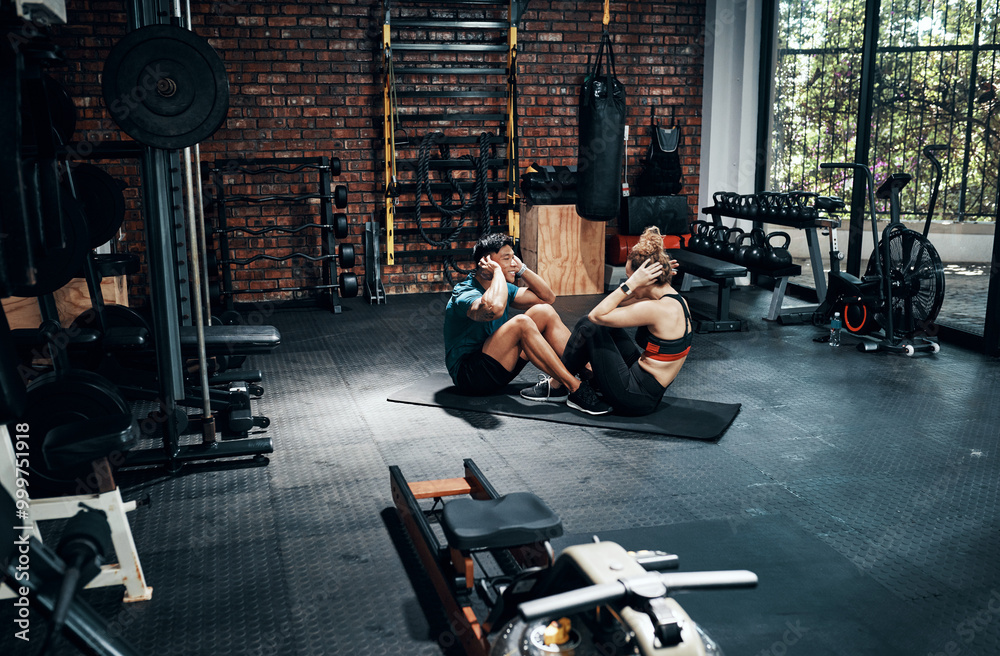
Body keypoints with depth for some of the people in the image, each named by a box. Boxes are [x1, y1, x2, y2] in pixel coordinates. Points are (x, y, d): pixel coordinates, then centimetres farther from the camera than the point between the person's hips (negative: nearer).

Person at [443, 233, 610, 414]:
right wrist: (498, 271, -26)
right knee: (521, 323, -30)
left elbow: (548, 297, 13)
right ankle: (576, 390, -29)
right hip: (469, 377, -9)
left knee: (544, 312, -3)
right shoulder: (465, 295, -20)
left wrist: (521, 269, 0)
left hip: (498, 368, 9)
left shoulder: (503, 288, 9)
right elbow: (494, 309, -44)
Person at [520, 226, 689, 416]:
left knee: (588, 326, -4)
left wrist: (630, 284, -17)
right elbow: (621, 303, 18)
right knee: (604, 325, 15)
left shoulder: (659, 309, -23)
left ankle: (555, 385, 12)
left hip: (634, 397, -10)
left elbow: (597, 314, -20)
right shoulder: (678, 301, 5)